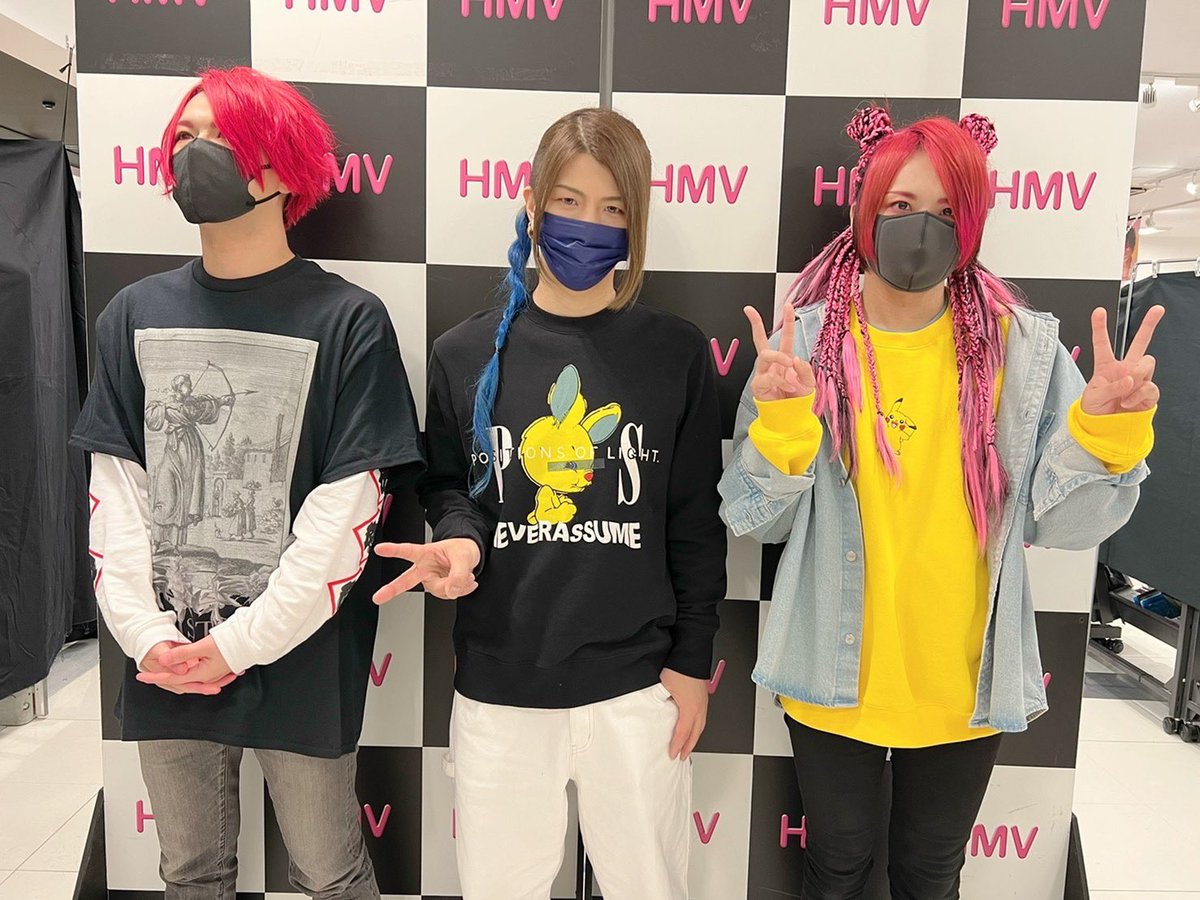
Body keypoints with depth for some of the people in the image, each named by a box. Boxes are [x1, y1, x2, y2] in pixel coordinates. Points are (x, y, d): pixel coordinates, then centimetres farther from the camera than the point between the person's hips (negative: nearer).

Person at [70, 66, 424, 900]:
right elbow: (115, 489, 4)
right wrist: (146, 635, -6)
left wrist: (242, 643, -12)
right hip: (163, 668, 4)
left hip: (298, 668, -4)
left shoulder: (348, 320, -8)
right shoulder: (136, 313, 6)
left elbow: (345, 511, -12)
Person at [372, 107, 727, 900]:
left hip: (635, 681, 0)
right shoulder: (466, 353, -1)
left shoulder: (677, 353, -3)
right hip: (499, 682, 1)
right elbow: (446, 485, 9)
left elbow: (696, 521, 0)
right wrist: (460, 538, -13)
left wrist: (692, 658, 0)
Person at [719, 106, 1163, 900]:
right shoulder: (807, 340, -10)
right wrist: (780, 422, -25)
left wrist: (1106, 428, -21)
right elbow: (758, 520, -9)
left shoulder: (1024, 347, -7)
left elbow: (1065, 523, -6)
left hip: (966, 684, 1)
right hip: (834, 678, -1)